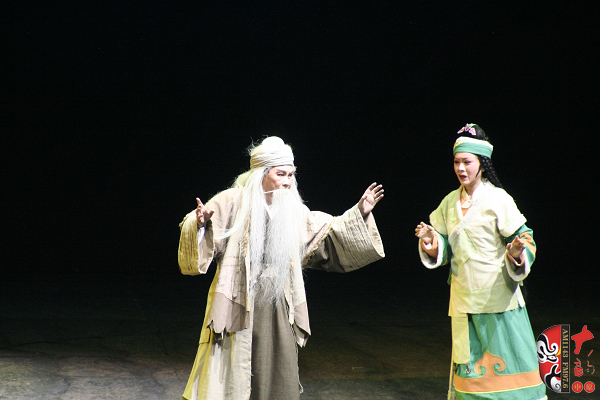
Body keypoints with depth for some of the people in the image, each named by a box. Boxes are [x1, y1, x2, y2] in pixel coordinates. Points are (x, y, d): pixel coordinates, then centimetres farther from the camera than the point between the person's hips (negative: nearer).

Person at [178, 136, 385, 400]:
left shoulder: (293, 210, 8)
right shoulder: (233, 202, -6)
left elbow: (328, 233, 18)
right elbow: (206, 239, -12)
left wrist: (360, 214, 11)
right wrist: (200, 223, -34)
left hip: (278, 310, 5)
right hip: (239, 307, -4)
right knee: (233, 378, 1)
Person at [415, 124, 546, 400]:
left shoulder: (498, 199, -6)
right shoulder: (450, 203, 9)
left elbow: (523, 238, -7)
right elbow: (443, 248, 13)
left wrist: (517, 253, -28)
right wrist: (431, 241, -8)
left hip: (498, 295, -4)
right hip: (464, 297, 5)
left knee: (505, 360, -2)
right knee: (469, 363, 8)